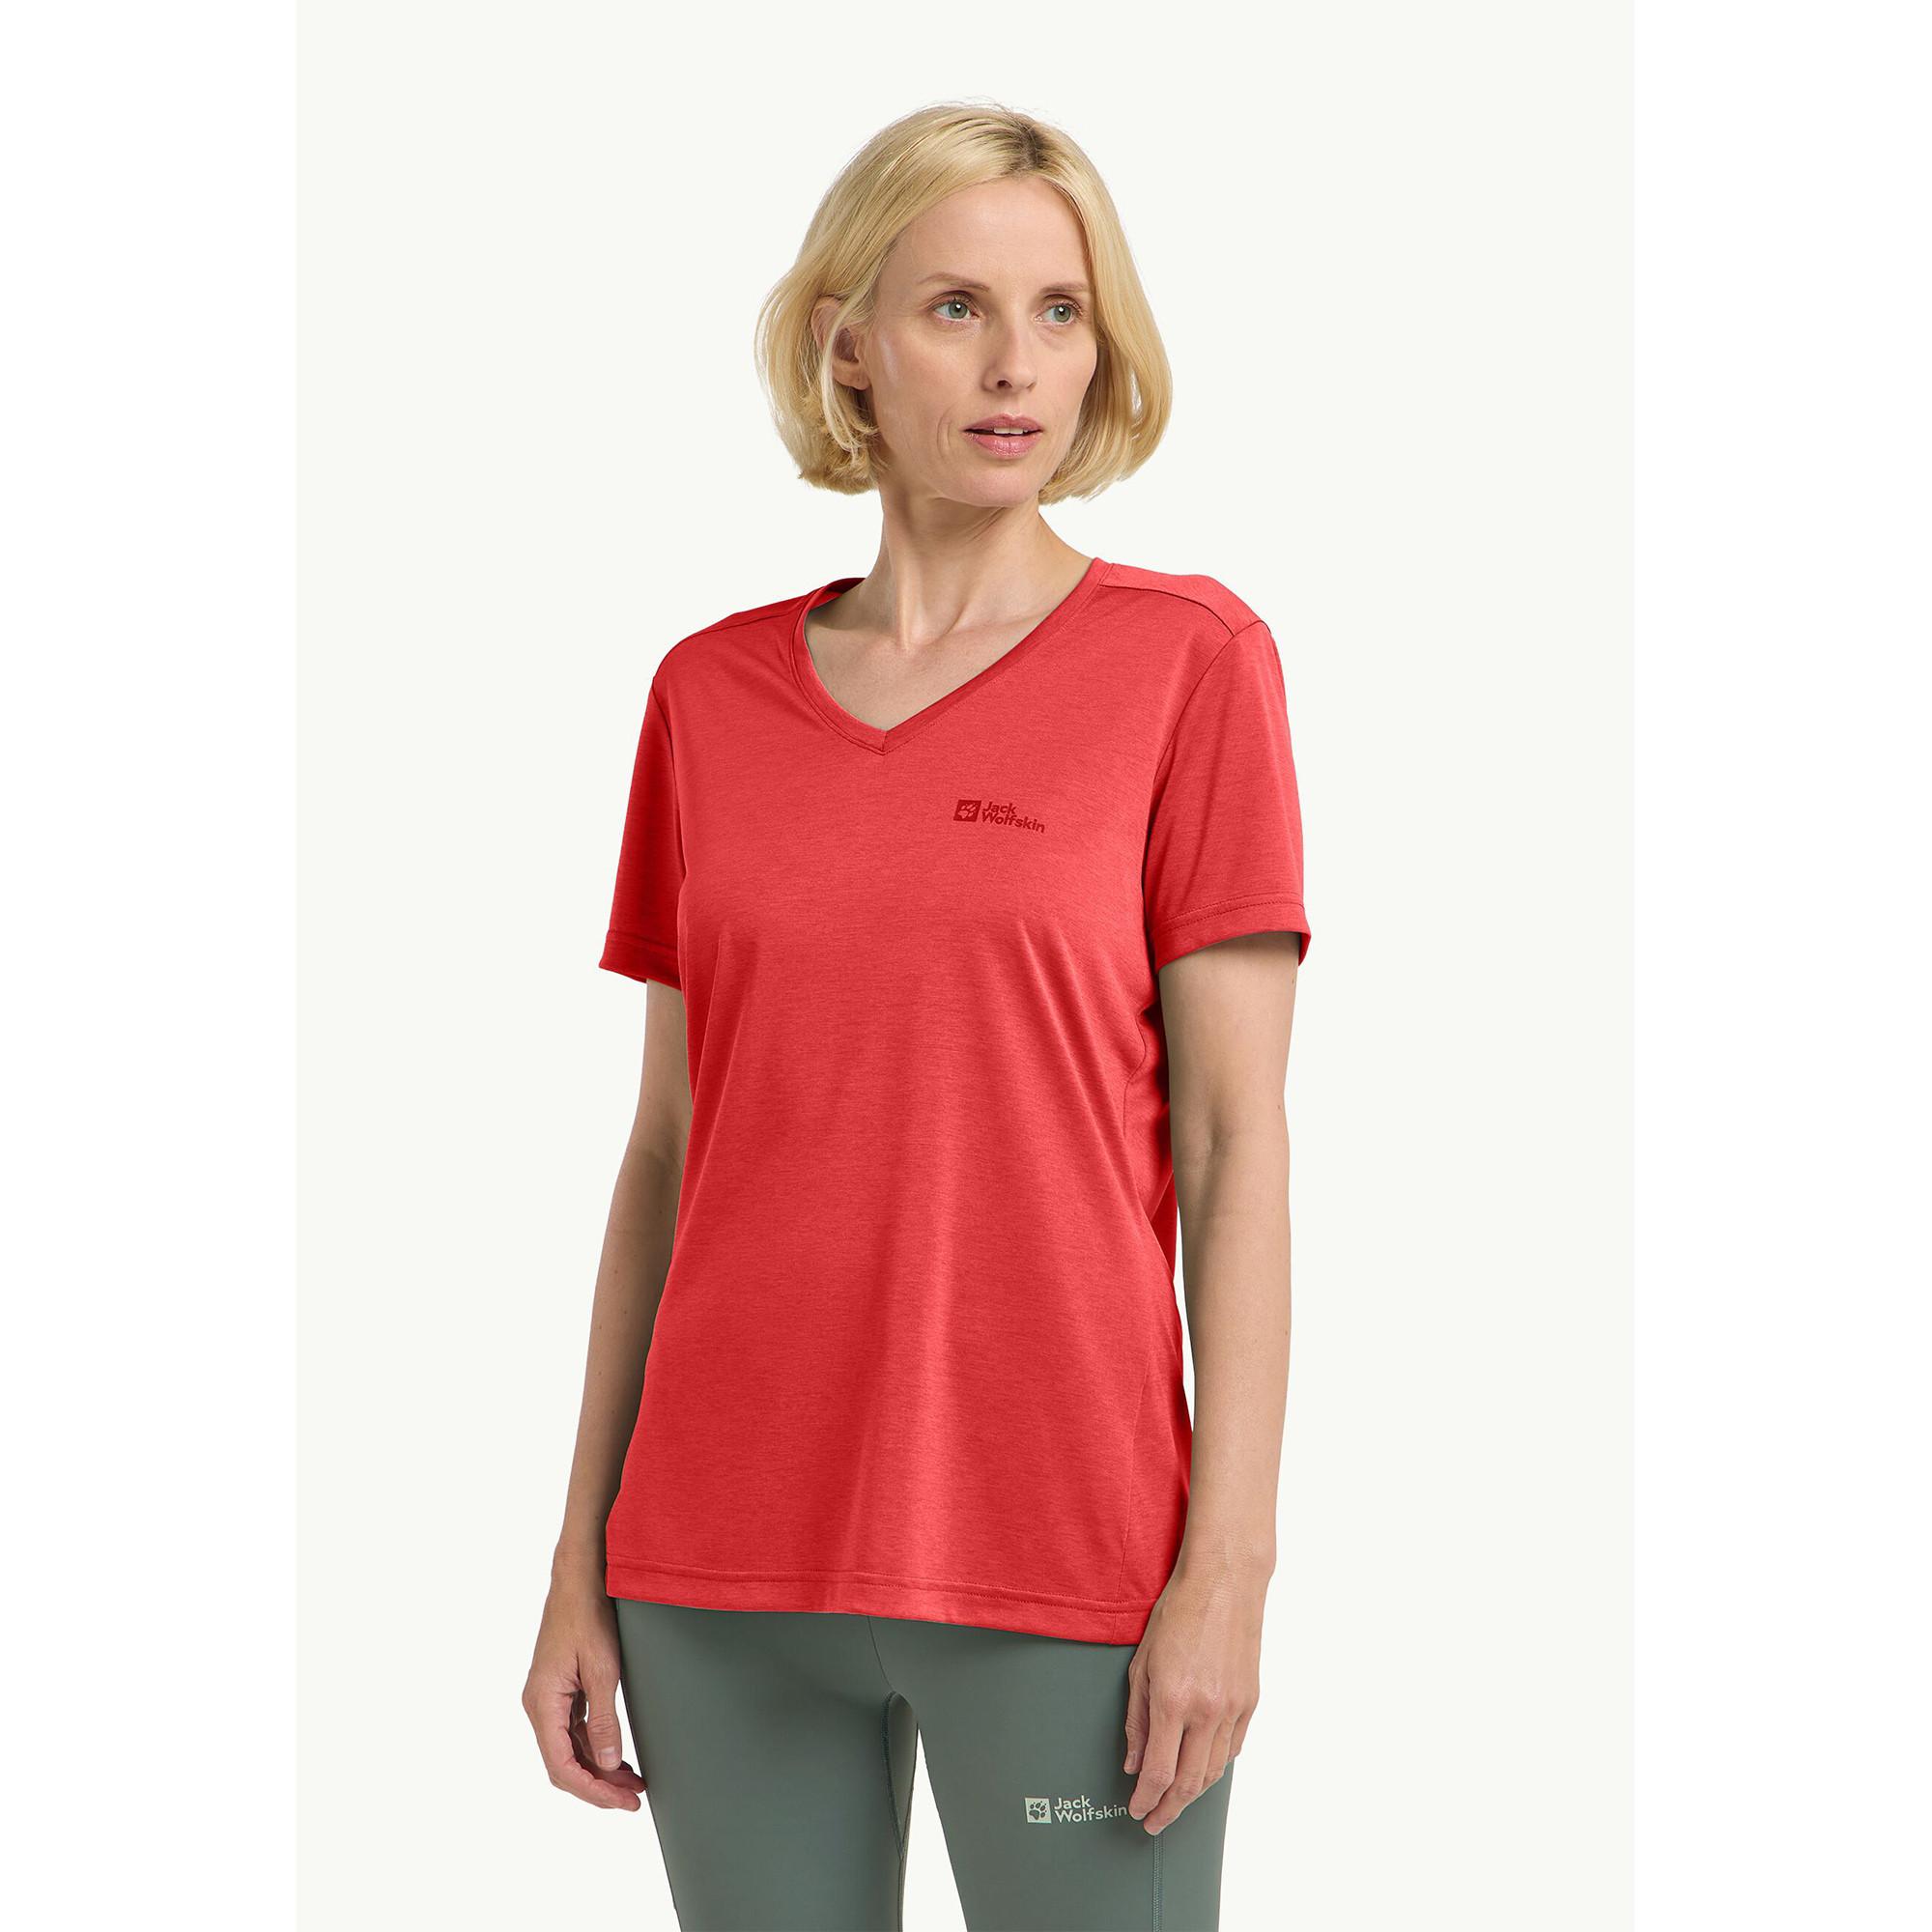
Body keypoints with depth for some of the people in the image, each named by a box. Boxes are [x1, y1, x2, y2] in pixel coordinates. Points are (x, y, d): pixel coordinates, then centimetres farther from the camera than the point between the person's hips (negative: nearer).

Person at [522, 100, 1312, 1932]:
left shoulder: (1188, 659, -2)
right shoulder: (710, 692, 7)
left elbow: (1234, 1139, -5)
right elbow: (668, 1150, 10)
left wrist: (1230, 1563, -11)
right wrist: (581, 1566, 8)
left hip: (1061, 1555, -3)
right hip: (727, 1565, 3)